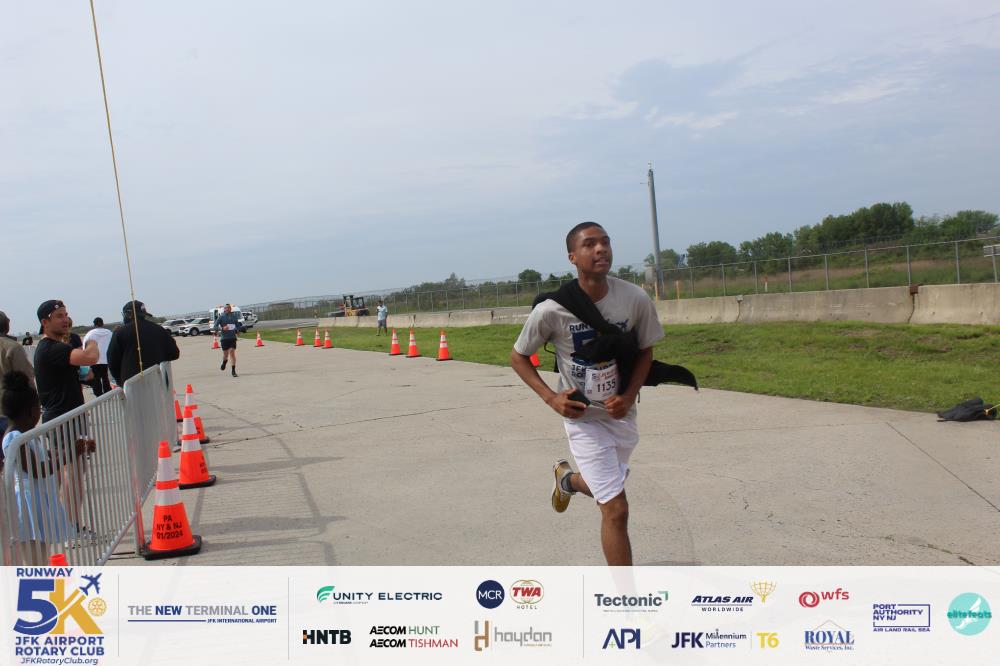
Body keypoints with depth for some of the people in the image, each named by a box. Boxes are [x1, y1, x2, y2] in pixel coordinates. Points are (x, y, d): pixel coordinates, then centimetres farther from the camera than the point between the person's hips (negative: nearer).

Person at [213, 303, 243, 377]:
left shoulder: (234, 316, 6)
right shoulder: (221, 317, -3)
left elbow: (238, 325, 22)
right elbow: (214, 327, -5)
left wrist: (237, 330, 1)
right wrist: (222, 328, -22)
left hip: (233, 338, 1)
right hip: (224, 338, -1)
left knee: (232, 353, -9)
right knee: (225, 354, 6)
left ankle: (233, 371, -6)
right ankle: (224, 363, 41)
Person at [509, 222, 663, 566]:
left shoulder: (635, 299, -15)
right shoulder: (551, 310, -21)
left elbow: (645, 351, 3)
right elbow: (518, 357, -4)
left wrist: (629, 396, -12)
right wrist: (551, 398, -16)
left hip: (621, 412, 4)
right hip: (583, 418, -4)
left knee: (606, 490, 25)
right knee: (616, 509, -7)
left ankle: (568, 479, 60)